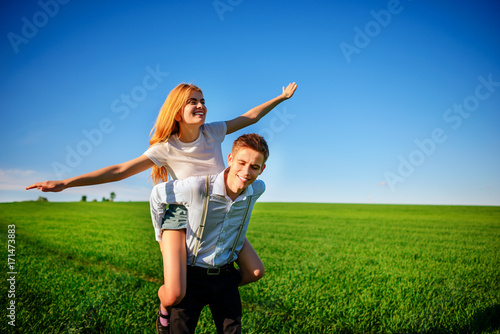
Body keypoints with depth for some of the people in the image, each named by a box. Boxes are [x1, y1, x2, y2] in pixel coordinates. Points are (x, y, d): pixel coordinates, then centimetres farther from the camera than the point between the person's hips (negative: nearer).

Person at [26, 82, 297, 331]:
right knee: (173, 296, -20)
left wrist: (283, 97, 15)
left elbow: (250, 117, 7)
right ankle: (164, 306, 22)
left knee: (255, 271, 2)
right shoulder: (166, 148, -15)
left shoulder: (213, 132, -5)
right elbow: (120, 170, -17)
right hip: (180, 216, -4)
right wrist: (65, 183, -22)